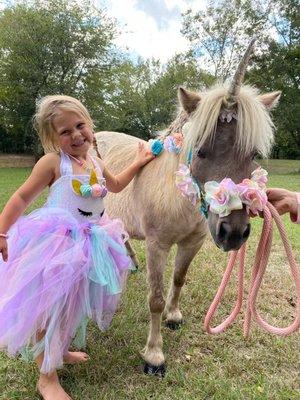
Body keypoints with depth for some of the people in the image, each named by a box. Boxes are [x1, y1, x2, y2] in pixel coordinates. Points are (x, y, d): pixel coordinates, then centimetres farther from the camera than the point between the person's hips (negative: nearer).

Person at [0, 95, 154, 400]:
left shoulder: (96, 163, 8)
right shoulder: (53, 162, -13)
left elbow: (115, 186, 26)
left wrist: (137, 164, 23)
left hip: (89, 243, 7)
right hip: (55, 243, -7)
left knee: (75, 303, 20)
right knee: (50, 305, 2)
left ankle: (59, 351, 46)